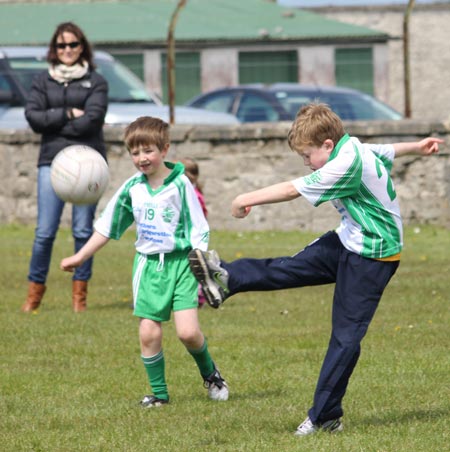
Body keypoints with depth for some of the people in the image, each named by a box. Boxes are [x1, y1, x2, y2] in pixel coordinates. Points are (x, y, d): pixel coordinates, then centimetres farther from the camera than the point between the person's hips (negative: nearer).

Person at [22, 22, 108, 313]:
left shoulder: (96, 82, 7)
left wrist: (53, 124, -3)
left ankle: (80, 294, 7)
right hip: (52, 161, 1)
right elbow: (33, 116, 0)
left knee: (83, 231, -1)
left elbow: (92, 119, -8)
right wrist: (68, 114, -8)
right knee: (45, 231, -5)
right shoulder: (43, 81, 13)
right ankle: (35, 291, 5)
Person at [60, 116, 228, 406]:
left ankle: (210, 374, 16)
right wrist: (80, 257, 16)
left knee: (188, 331, -13)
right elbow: (107, 228, 15)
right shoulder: (132, 188, 4)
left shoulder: (180, 184, -8)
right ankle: (159, 393, 13)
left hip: (181, 262, -4)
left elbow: (198, 230, -5)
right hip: (148, 264, 4)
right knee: (149, 333, -3)